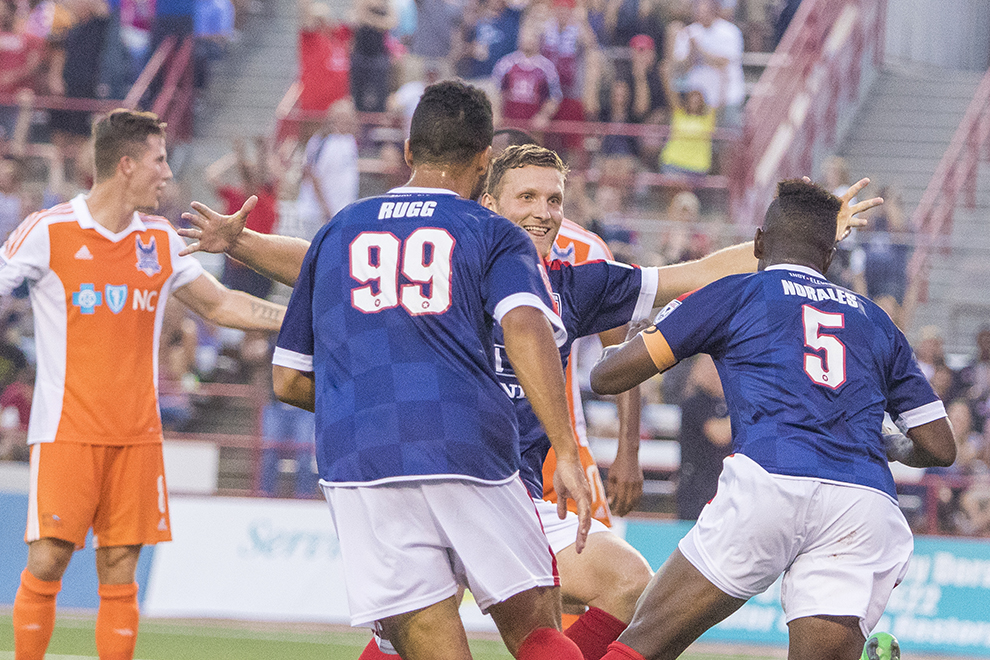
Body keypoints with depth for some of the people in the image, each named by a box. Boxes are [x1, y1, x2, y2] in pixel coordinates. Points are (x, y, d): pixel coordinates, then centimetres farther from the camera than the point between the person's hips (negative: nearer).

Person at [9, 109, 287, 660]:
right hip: (67, 428, -4)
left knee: (120, 574, 2)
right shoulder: (49, 232, -4)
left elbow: (219, 305, 20)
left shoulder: (160, 240, 11)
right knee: (46, 564, -10)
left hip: (137, 433, 4)